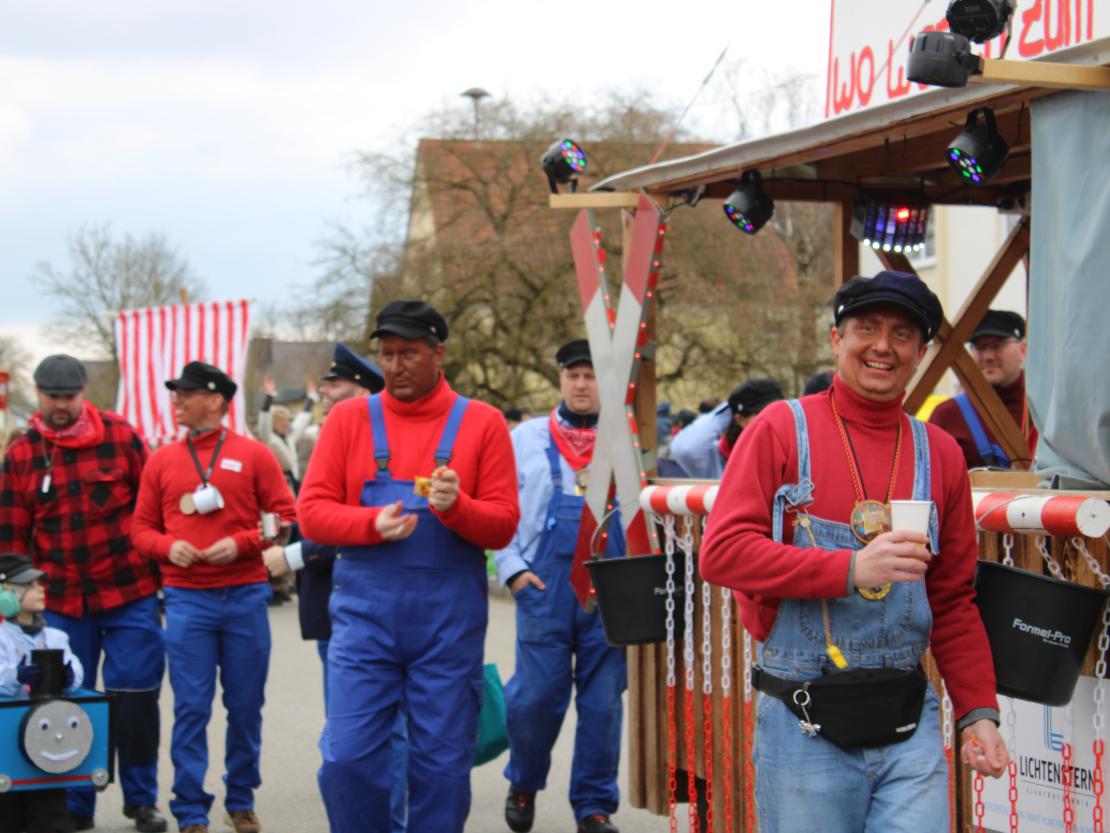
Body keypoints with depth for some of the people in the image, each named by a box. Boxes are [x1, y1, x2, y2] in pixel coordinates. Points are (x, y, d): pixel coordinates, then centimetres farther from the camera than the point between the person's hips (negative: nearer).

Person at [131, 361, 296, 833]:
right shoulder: (161, 461, 8)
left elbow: (285, 517, 1)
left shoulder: (253, 455, 2)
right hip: (187, 600, 1)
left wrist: (242, 542, -12)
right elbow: (142, 527, 11)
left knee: (245, 706, 8)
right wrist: (168, 546, -9)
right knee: (191, 709, -1)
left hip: (245, 597, -1)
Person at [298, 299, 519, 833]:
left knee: (442, 763, 5)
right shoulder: (350, 419, 5)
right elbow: (312, 511, 2)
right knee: (348, 757, -3)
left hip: (450, 620, 0)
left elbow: (502, 525, 1)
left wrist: (456, 507, -19)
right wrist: (373, 522, -15)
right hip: (365, 614, 0)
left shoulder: (481, 424, 3)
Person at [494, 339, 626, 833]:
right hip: (544, 585, -1)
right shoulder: (528, 438, 8)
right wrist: (512, 568, -2)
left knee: (603, 700, 3)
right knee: (536, 695, -1)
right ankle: (523, 784, 26)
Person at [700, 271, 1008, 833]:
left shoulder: (939, 453, 11)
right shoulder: (783, 428, -1)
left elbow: (953, 600, 15)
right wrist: (851, 568, -18)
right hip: (804, 725, -3)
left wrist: (978, 711, 6)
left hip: (909, 727, 3)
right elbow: (722, 551, -10)